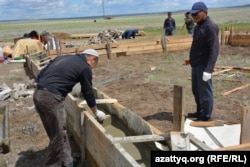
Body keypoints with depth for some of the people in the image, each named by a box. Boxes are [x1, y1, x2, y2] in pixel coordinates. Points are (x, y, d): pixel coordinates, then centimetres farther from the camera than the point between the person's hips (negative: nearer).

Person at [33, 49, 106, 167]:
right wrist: (96, 112, 23)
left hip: (38, 94, 9)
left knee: (59, 133, 19)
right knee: (58, 137, 5)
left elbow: (40, 75, 21)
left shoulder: (64, 58, 23)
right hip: (51, 98, -9)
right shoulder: (85, 67, 2)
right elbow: (88, 92, 9)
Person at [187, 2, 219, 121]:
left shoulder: (210, 27, -16)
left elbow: (214, 50, -22)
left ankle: (205, 117, 12)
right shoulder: (198, 26, 13)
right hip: (196, 65, 9)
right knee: (196, 91, 19)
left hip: (203, 66, -9)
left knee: (205, 92, 0)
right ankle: (200, 112, 34)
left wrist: (208, 69, -27)